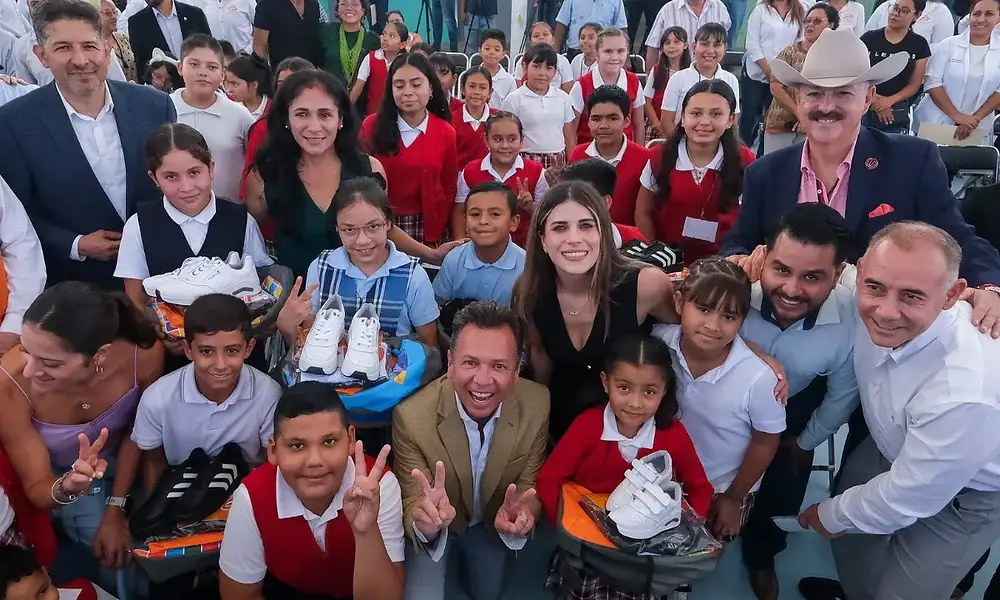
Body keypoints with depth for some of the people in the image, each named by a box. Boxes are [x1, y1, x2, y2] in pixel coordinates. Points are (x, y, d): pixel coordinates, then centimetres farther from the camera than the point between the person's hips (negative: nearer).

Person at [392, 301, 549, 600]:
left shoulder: (537, 406, -29)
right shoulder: (411, 416, -36)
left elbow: (530, 485, -17)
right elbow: (411, 505, -28)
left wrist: (522, 513, -42)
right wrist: (424, 524, -53)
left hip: (494, 523, 3)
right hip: (433, 529, -3)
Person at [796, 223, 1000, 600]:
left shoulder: (966, 393, -43)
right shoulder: (871, 309, -29)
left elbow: (908, 498, -28)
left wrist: (832, 516, -11)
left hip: (965, 494, -5)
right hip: (895, 448, 6)